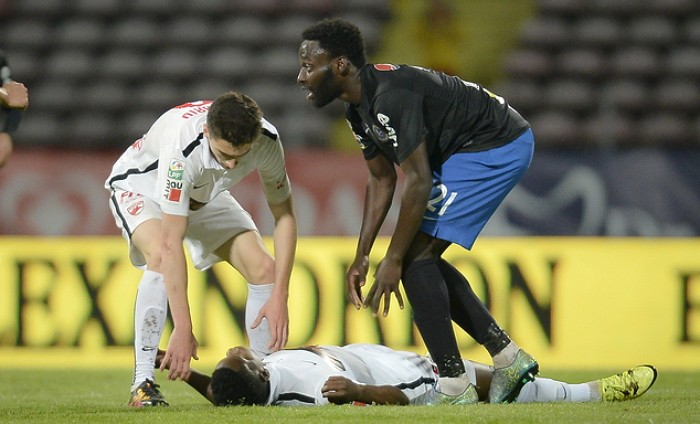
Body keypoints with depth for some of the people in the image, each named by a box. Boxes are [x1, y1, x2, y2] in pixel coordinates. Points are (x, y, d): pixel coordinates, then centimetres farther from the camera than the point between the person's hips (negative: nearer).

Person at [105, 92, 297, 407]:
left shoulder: (267, 141, -29)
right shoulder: (181, 147, -44)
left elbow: (284, 215, -14)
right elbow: (172, 244, -44)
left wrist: (280, 297, -22)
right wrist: (183, 330, -46)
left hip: (205, 196, 5)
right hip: (139, 188, -5)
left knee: (264, 269, -10)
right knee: (160, 257, -35)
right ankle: (143, 382, -31)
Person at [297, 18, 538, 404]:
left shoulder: (391, 96, -27)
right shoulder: (359, 106, 6)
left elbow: (417, 181, -26)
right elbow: (382, 179, 16)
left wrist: (392, 260, -20)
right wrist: (361, 257, 12)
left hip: (498, 147, -11)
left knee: (415, 256, -14)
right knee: (421, 259, 11)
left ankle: (453, 384, -13)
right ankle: (507, 356, 16)